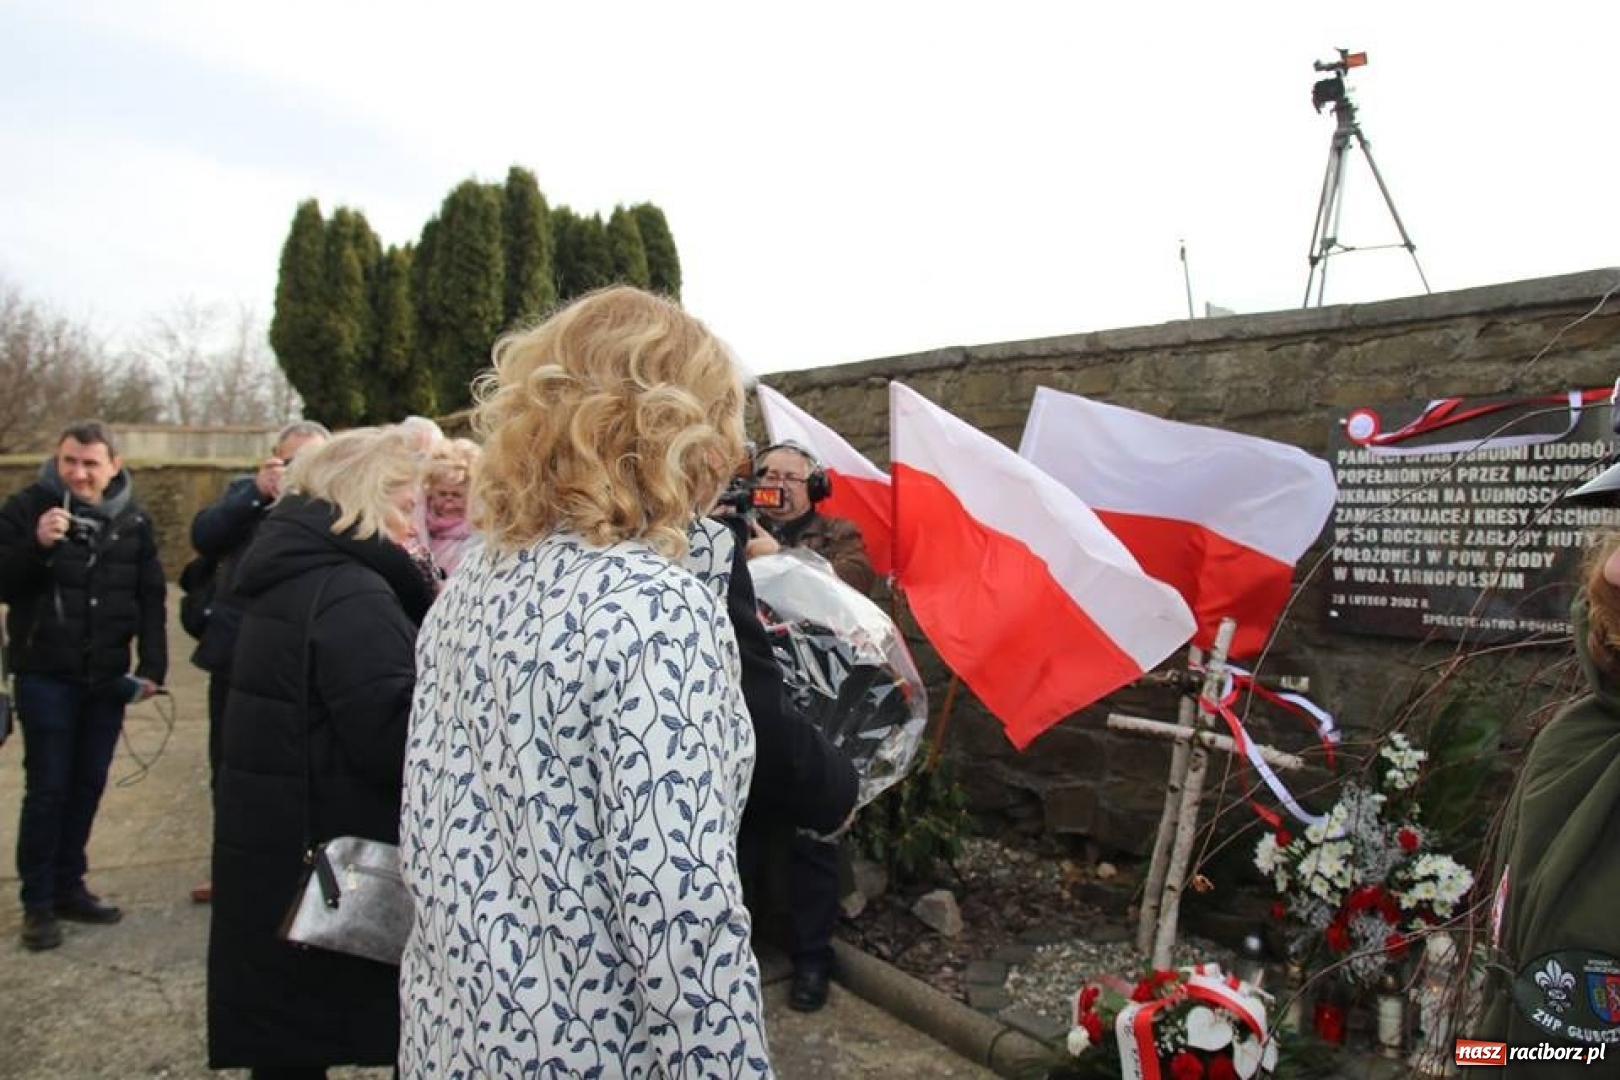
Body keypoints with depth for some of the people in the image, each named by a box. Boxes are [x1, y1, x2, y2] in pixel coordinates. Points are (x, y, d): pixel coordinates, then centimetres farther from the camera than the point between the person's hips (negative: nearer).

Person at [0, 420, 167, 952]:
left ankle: (69, 888, 25)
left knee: (88, 784, 11)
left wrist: (153, 664, -2)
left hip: (106, 677, 3)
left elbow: (150, 598, 5)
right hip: (45, 675, -3)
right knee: (47, 787, 0)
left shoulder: (134, 520, 3)